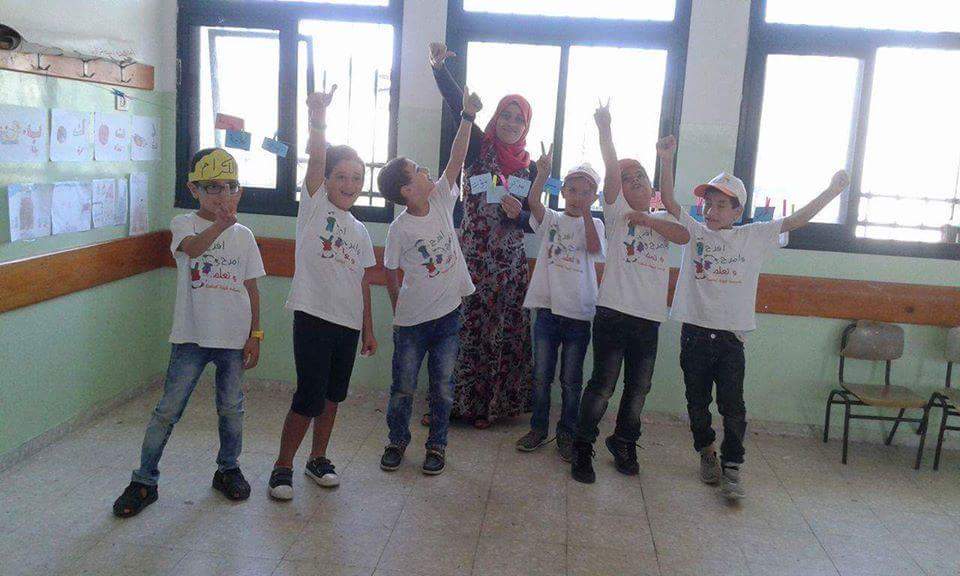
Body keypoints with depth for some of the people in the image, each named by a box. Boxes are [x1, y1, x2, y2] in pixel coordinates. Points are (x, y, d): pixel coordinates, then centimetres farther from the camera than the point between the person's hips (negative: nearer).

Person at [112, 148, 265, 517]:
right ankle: (144, 481, 15)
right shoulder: (184, 224, -2)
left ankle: (228, 469, 32)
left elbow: (251, 288, 9)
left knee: (231, 409, 12)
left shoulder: (243, 235, 7)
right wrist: (222, 223, -45)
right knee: (168, 410, 1)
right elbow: (192, 247, -27)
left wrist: (255, 334, 4)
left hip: (234, 337, 3)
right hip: (192, 336, -2)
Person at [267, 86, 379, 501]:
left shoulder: (360, 232, 14)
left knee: (332, 395, 13)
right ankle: (282, 466, 10)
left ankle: (318, 458, 30)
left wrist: (368, 330, 16)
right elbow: (316, 159, -16)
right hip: (313, 316, -6)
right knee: (309, 397, -7)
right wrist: (318, 117, -30)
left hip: (348, 323, 6)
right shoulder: (314, 206, 1)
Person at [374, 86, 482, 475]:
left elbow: (456, 160, -7)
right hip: (412, 319, -3)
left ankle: (437, 445, 27)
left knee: (443, 388, 11)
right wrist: (400, 310, 5)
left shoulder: (441, 201, -2)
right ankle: (397, 440, 30)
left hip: (449, 313, 3)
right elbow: (390, 272, -1)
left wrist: (468, 116, -12)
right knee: (403, 387, 9)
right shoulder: (399, 228, -13)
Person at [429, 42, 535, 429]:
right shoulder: (478, 148, 2)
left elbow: (530, 220, 9)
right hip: (473, 254, -3)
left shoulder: (529, 167, 10)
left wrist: (517, 213, -14)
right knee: (466, 325, -2)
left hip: (510, 262, 4)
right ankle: (454, 401, 10)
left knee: (505, 330, 6)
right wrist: (439, 68, -24)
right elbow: (458, 107, -12)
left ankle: (492, 403, 20)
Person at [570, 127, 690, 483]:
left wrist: (647, 219, -7)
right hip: (614, 311, -4)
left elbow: (684, 236, -4)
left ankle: (624, 443, 31)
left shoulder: (662, 220, 17)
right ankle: (583, 447, 12)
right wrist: (605, 132, -19)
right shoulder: (617, 213, 6)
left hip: (649, 317, 4)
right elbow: (612, 171, -8)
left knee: (638, 388, 12)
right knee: (603, 385, -3)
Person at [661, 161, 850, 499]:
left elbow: (796, 221, 2)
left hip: (731, 335, -1)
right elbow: (669, 202, -5)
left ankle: (731, 468, 6)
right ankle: (707, 453, 32)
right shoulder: (694, 231, 4)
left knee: (733, 405, -3)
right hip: (695, 332, 1)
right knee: (697, 401, 12)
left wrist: (832, 191, -4)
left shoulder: (755, 237, 5)